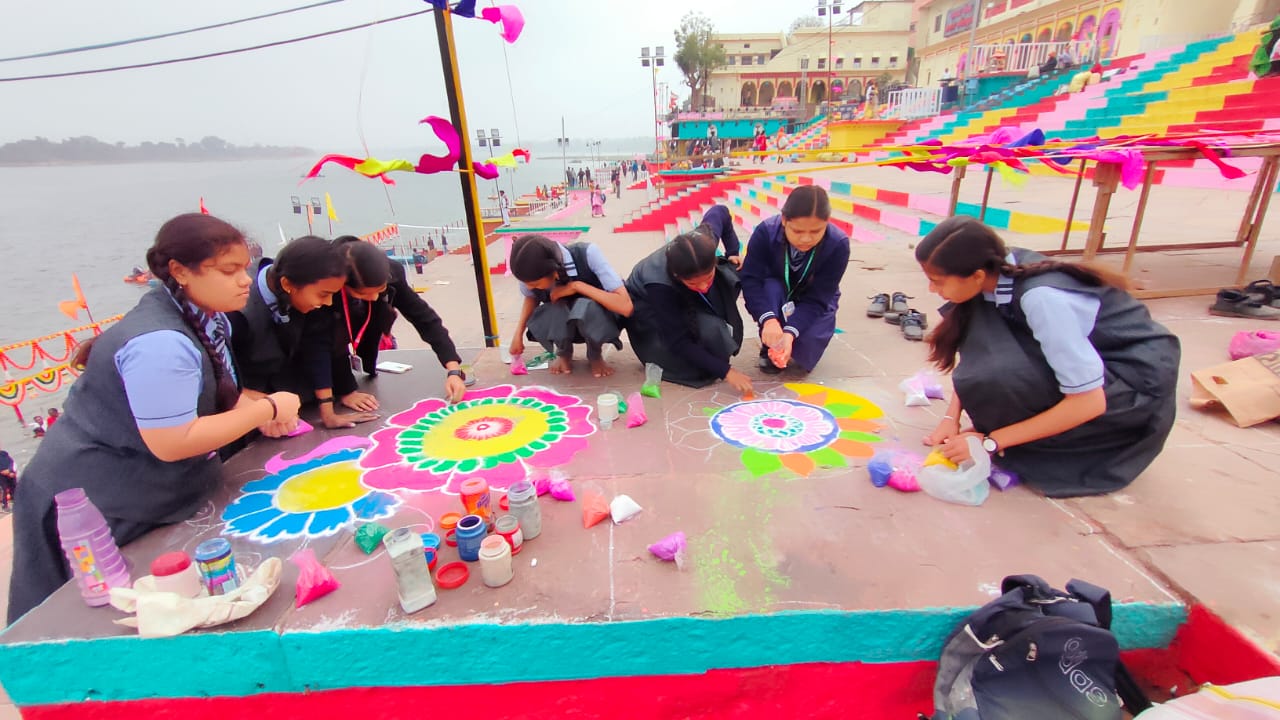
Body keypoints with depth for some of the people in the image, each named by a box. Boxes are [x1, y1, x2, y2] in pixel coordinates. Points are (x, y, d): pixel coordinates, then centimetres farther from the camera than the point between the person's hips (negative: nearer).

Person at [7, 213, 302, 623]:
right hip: (93, 508, -8)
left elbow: (210, 391, 7)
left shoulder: (204, 316, -3)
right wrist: (266, 408, -27)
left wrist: (258, 409, -13)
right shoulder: (160, 344, -33)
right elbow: (172, 444, -33)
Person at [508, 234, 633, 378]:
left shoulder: (587, 254, -31)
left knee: (586, 307, -37)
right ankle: (564, 353, 3)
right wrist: (518, 334, -7)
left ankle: (595, 355, -4)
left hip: (596, 321, -3)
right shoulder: (532, 271, -20)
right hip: (561, 325, 3)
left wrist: (577, 286, -34)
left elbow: (625, 306, -35)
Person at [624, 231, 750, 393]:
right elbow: (679, 343, -35)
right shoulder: (658, 285, -42)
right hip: (648, 312, -7)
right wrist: (725, 371, -39)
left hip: (681, 300, 7)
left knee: (729, 276, -21)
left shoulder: (705, 243, -32)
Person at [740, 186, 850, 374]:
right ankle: (770, 347, -11)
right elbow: (750, 280, -32)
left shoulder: (838, 244, -28)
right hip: (774, 299, 1)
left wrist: (790, 332, -44)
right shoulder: (766, 231, -28)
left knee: (805, 348, -28)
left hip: (813, 303, 0)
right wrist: (769, 319, -49)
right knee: (771, 288, -34)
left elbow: (816, 299, -28)